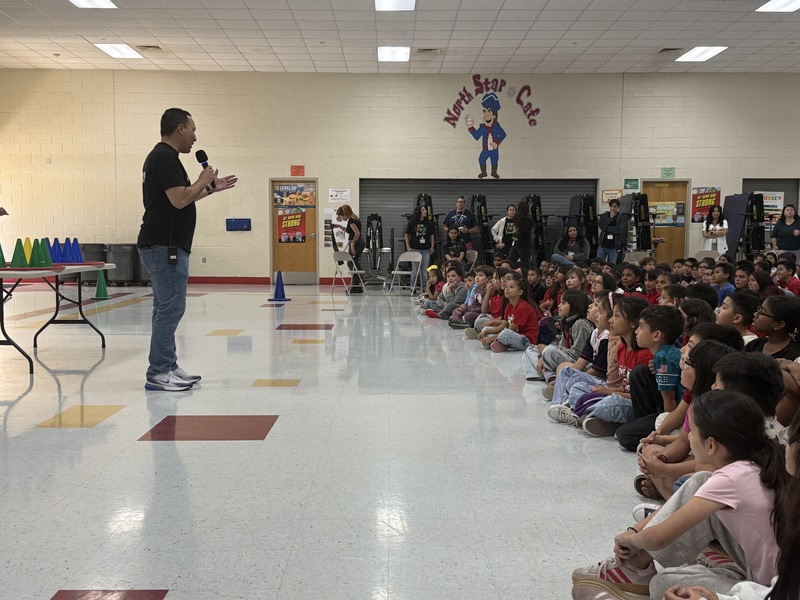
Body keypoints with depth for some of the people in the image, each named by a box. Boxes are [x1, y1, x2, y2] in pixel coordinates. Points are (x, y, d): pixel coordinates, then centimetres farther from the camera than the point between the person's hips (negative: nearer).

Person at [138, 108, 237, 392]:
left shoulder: (161, 156, 18)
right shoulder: (165, 157, -15)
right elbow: (179, 199, -23)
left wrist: (211, 187, 22)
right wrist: (202, 181, -7)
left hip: (162, 245, 11)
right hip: (165, 246, -11)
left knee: (166, 308, 13)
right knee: (170, 308, -7)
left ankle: (168, 367, 19)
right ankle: (157, 374, -2)